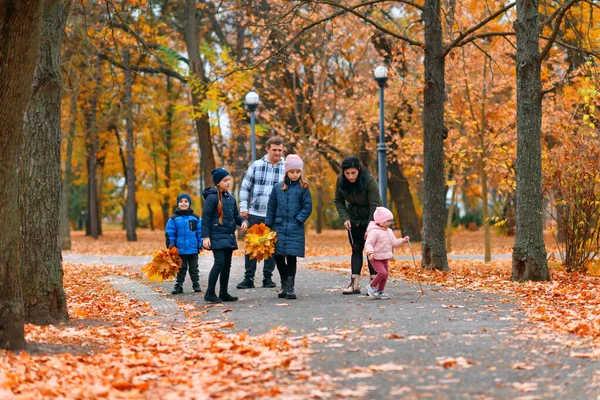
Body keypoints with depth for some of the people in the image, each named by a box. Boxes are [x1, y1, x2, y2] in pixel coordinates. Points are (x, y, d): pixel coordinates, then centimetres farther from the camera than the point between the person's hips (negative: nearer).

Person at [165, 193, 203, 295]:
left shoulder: (195, 218, 2)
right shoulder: (174, 219, -1)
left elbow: (200, 232, 4)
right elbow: (169, 233, -1)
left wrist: (201, 244, 1)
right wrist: (170, 245, -7)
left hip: (193, 249, 1)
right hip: (180, 249, -1)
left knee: (194, 268, 12)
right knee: (181, 269, 6)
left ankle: (196, 285, 21)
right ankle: (178, 286, 11)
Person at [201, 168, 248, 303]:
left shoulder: (230, 197, 12)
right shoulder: (212, 197, -10)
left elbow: (235, 215, 22)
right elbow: (205, 218, -11)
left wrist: (243, 221, 1)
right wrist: (205, 236, -15)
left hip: (229, 236, 8)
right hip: (217, 236, -8)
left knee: (227, 264, 10)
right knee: (219, 262, -14)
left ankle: (224, 293, 18)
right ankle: (210, 293, -7)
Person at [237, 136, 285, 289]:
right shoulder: (256, 165, 3)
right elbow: (245, 187, 7)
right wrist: (243, 208, -1)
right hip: (255, 214, 0)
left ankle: (268, 278, 16)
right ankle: (248, 278, 9)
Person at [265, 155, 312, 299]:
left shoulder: (303, 188, 0)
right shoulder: (277, 188, 7)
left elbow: (307, 207, -1)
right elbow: (271, 208, 11)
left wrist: (298, 220, -11)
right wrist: (268, 226, 7)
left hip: (295, 229, -3)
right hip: (279, 227, 3)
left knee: (291, 257, -5)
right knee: (278, 256, 5)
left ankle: (289, 287, 1)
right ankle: (284, 285, 23)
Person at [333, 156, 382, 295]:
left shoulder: (369, 180, -27)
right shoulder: (341, 180, -14)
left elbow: (375, 205, -25)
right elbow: (338, 201, -1)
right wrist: (345, 218, -14)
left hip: (371, 218, -4)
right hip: (354, 219, 4)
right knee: (356, 249, 3)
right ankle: (355, 284, 1)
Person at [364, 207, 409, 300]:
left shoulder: (389, 231, 11)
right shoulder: (374, 232, -18)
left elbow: (394, 242, 15)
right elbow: (368, 243, -21)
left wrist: (402, 240, 1)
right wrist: (370, 253, -35)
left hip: (385, 258, 9)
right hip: (376, 258, -9)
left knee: (385, 274, 8)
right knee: (382, 272, -20)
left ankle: (380, 291, 21)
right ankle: (372, 287, -1)